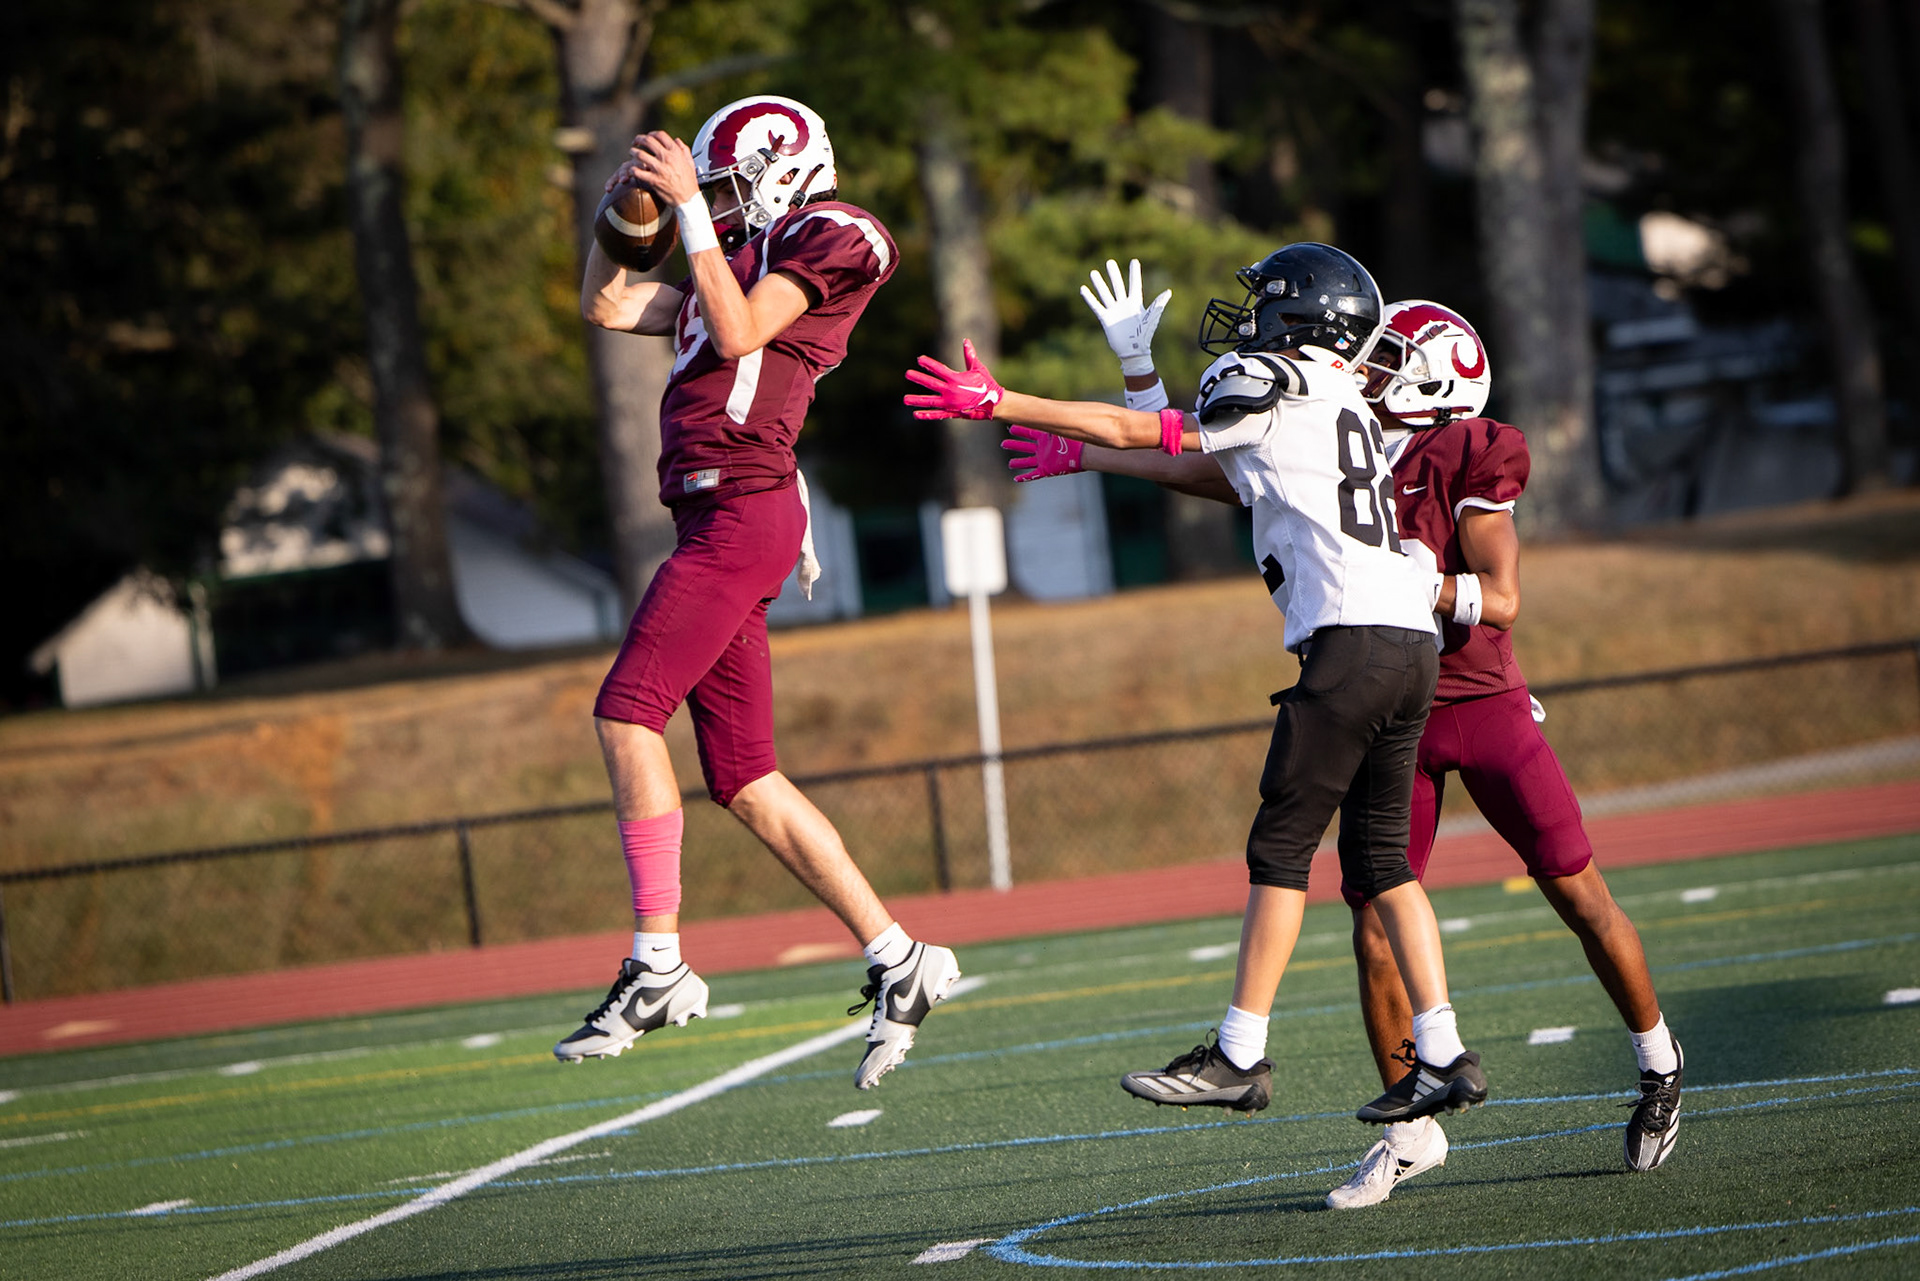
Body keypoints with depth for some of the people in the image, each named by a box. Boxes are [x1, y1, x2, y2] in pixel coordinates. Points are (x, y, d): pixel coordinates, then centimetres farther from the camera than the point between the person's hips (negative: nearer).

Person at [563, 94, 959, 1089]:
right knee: (744, 781, 6)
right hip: (717, 521, 9)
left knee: (628, 711, -16)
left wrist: (691, 209, -8)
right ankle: (896, 961, 9)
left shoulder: (827, 240, 1)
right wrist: (627, 206, 19)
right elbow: (607, 306, 28)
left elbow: (737, 335, -11)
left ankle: (657, 964, -15)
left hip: (744, 512, -9)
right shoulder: (740, 263, 27)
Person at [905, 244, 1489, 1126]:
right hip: (1413, 640, 8)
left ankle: (1240, 1055, -3)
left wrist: (996, 404, 14)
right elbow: (1203, 465, 36)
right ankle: (1443, 1059, 6)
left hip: (1351, 639, -8)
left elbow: (1135, 432, 8)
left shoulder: (1266, 385, 0)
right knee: (1379, 857, 11)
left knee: (1281, 847, -4)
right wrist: (1081, 456, 44)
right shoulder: (1341, 407, 25)